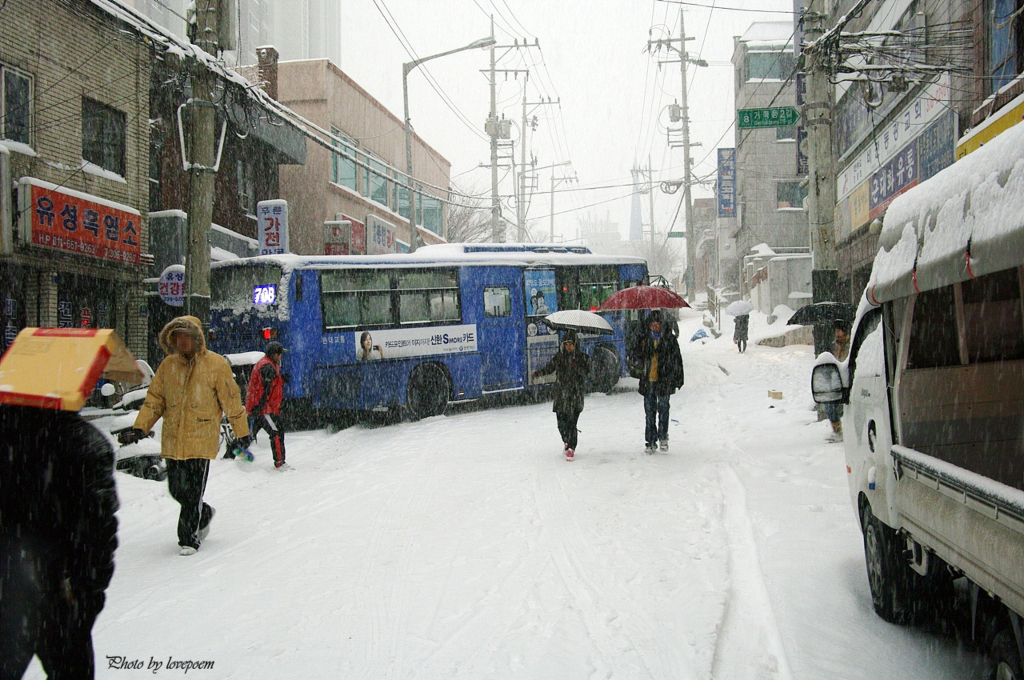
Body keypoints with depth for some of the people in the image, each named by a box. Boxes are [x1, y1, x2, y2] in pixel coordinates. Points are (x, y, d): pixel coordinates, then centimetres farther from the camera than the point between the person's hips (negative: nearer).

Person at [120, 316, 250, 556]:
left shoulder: (216, 364, -4)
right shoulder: (168, 365, 7)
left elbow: (231, 401, 1)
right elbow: (154, 400, 11)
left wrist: (242, 432, 5)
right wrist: (140, 428, 0)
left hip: (202, 439, -4)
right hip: (173, 441, 4)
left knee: (193, 493, -4)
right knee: (177, 490, 10)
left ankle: (189, 539, 8)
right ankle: (204, 514, 37)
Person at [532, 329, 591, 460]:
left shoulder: (582, 358, 1)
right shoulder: (559, 356, 6)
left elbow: (587, 374, -1)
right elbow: (549, 368, 12)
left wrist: (577, 367, -16)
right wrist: (538, 373, -3)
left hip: (576, 394, -2)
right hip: (561, 394, 2)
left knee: (572, 422, -8)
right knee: (561, 421, 2)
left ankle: (571, 448, 3)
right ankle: (566, 441, 31)